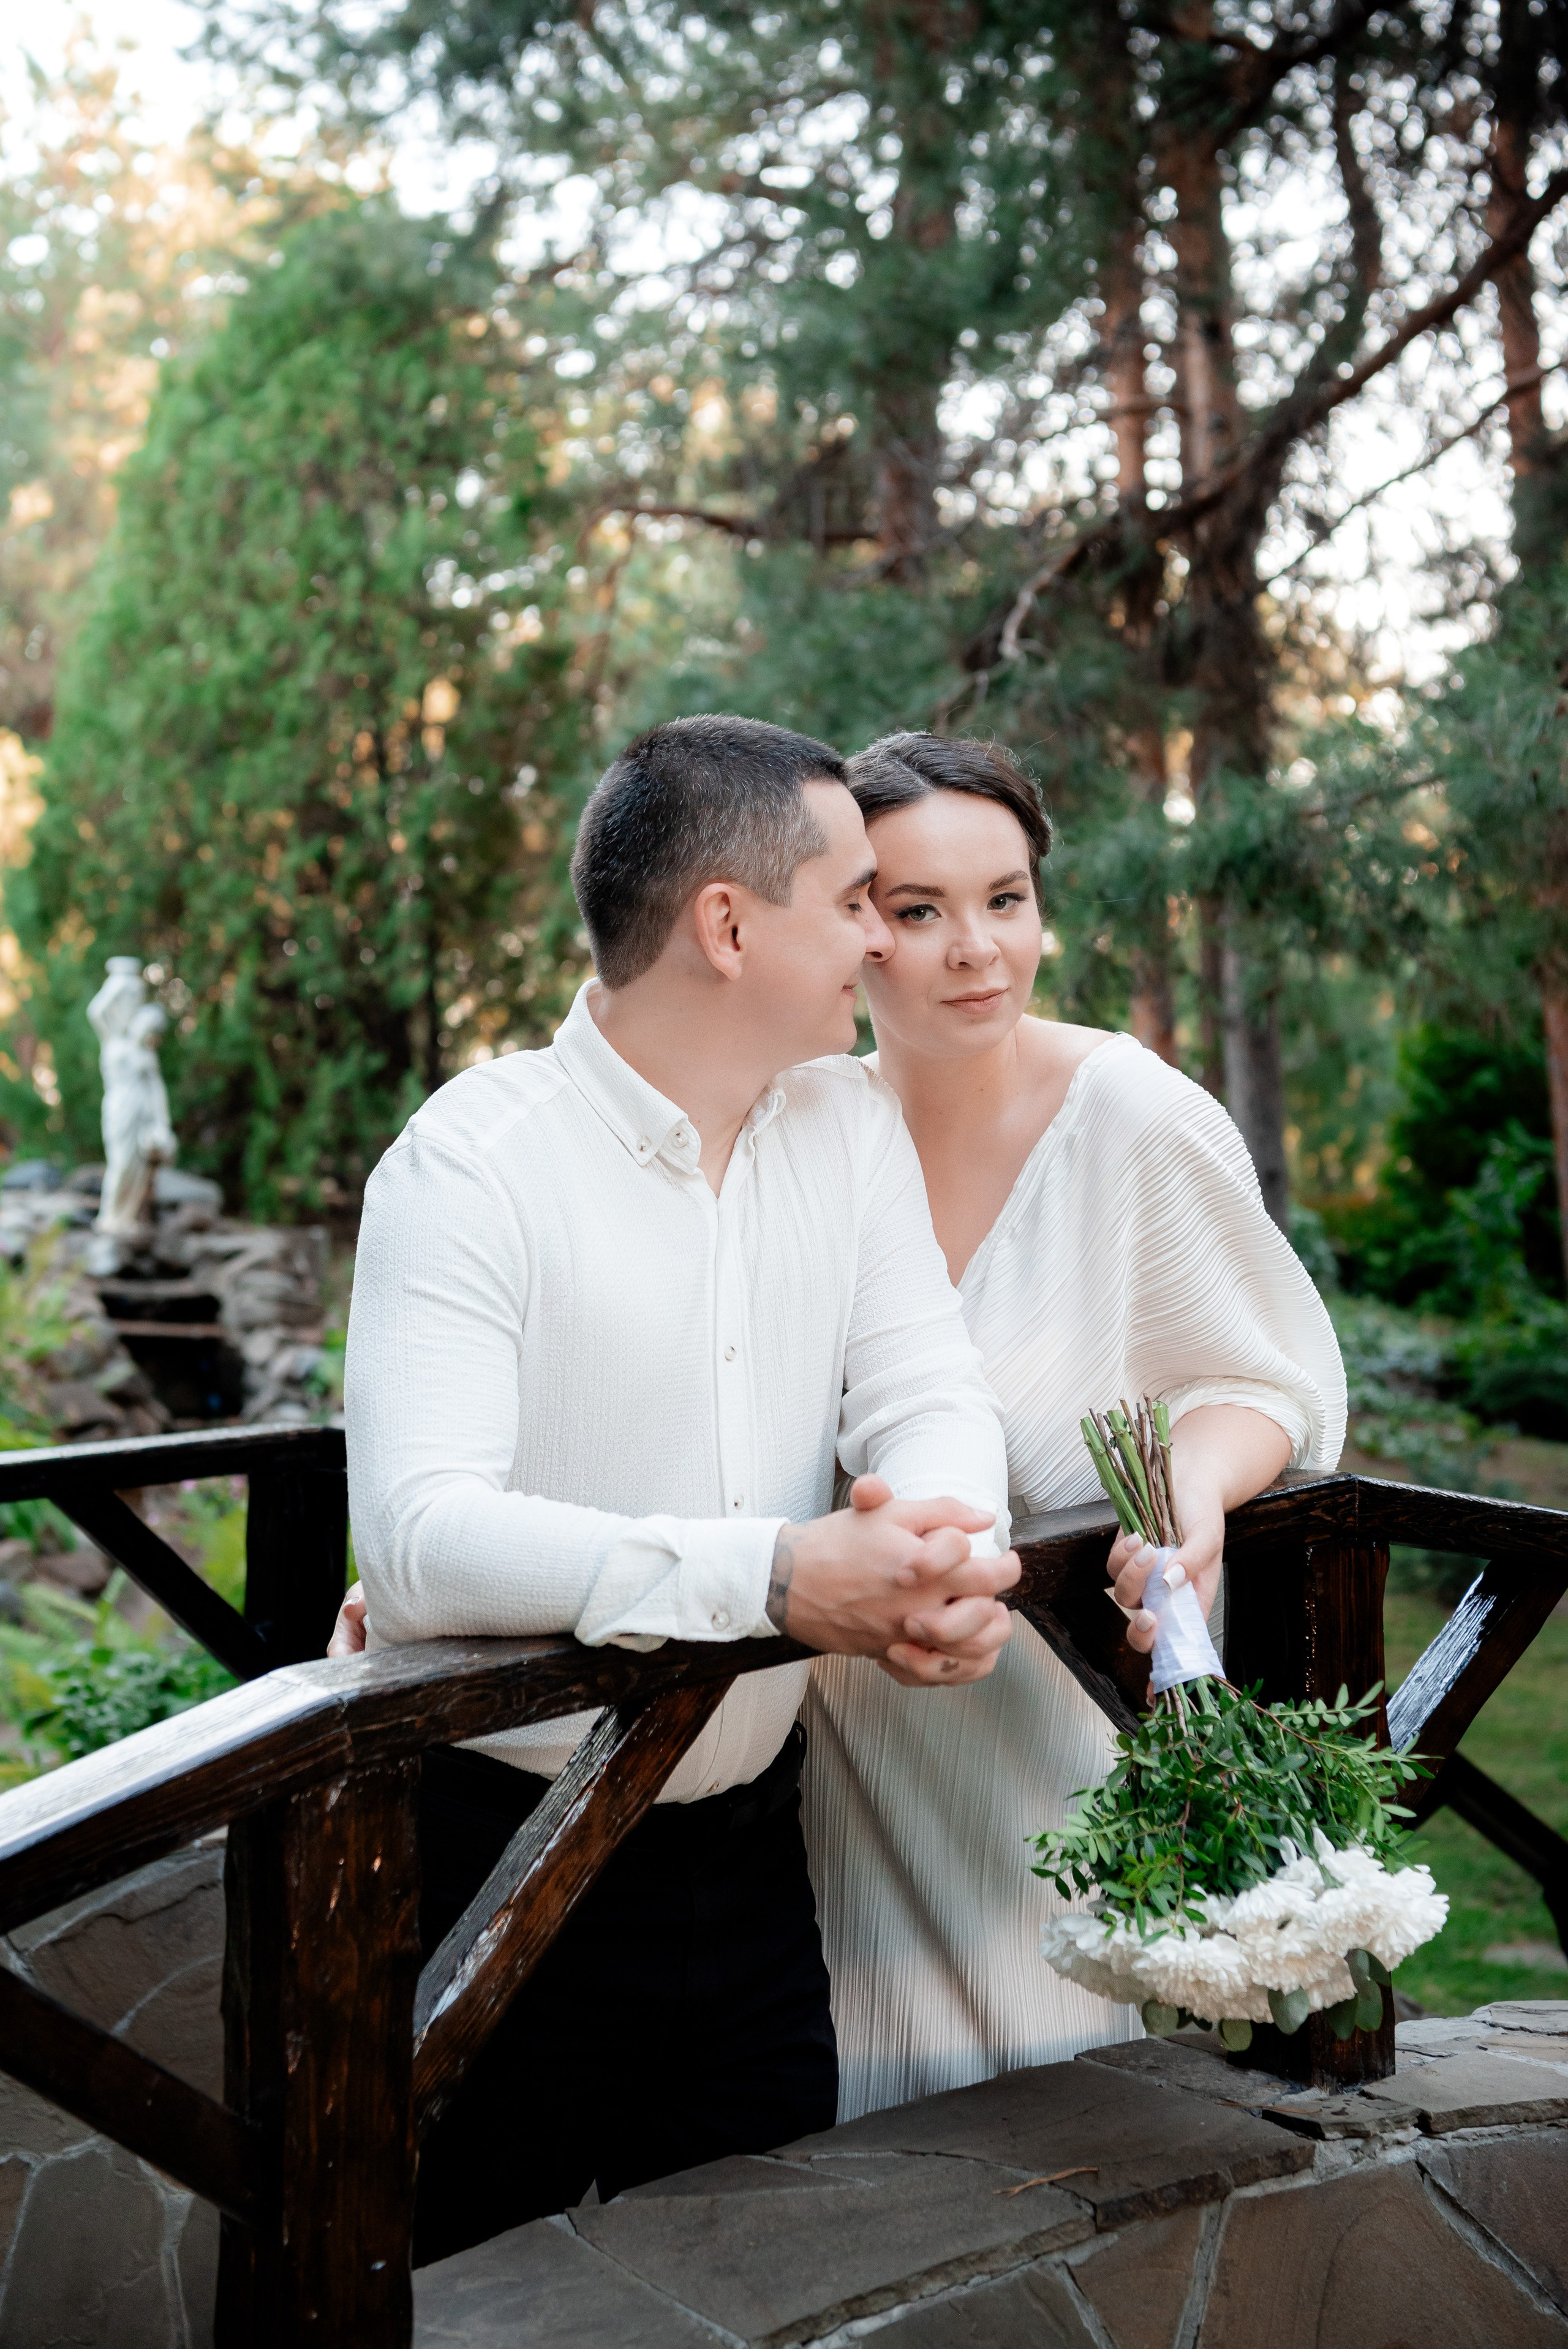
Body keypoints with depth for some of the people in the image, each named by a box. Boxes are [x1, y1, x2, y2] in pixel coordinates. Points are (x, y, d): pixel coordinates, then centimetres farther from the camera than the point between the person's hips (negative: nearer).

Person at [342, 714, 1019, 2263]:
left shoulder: (851, 1126, 1)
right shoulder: (473, 1162, -19)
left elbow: (929, 1399, -3)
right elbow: (418, 1538, -30)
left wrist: (941, 1553, -26)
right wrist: (773, 1576, -39)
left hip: (743, 1851, 5)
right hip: (499, 1859, -5)